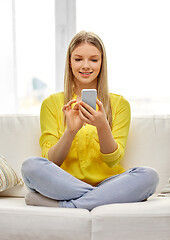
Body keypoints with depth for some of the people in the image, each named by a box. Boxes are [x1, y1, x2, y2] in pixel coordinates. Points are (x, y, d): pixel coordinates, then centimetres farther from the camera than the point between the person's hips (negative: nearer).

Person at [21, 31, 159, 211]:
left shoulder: (119, 104, 8)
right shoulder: (52, 103, 8)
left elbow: (113, 160, -1)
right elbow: (50, 161, -1)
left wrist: (102, 126, -21)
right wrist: (71, 131, -20)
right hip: (63, 186, -1)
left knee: (149, 175, -28)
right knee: (31, 165, -29)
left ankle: (64, 206, -26)